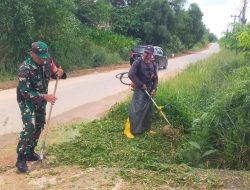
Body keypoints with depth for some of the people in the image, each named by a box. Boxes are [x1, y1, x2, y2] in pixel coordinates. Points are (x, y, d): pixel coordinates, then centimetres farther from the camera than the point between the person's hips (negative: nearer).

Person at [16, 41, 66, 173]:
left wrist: (59, 73, -20)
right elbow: (25, 91, -28)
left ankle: (30, 152, 27)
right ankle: (21, 159, -8)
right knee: (30, 127, -17)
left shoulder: (47, 61, -10)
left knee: (39, 125, 12)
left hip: (41, 98, 7)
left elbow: (54, 72, 6)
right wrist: (44, 97, -38)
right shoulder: (25, 69, -28)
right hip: (27, 100, -7)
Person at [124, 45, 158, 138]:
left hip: (149, 90, 6)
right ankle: (128, 129, -1)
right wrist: (141, 84, -18)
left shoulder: (153, 64, 7)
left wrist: (154, 89, 0)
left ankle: (146, 128, 27)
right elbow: (131, 74, -20)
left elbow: (155, 78, 14)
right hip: (139, 90, -6)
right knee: (135, 110, -10)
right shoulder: (138, 62, -12)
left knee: (148, 110, 12)